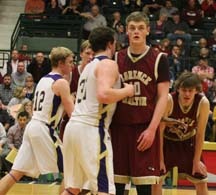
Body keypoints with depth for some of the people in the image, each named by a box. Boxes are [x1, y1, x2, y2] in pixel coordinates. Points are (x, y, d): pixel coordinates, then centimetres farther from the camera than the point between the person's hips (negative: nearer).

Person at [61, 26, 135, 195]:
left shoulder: (89, 66, 23)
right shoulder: (108, 64, -5)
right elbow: (104, 95, -23)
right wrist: (127, 91, -6)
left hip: (74, 125, 9)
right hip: (91, 129, -9)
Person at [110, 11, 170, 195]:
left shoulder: (159, 59, 0)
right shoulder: (117, 59, 9)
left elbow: (163, 97, -3)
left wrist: (152, 129, -12)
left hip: (145, 128, -3)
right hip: (119, 126, 3)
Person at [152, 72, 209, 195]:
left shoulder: (203, 103, -26)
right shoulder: (169, 100, -31)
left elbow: (200, 134, -15)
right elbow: (160, 131, -23)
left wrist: (196, 160, -10)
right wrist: (160, 159, -20)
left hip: (188, 142, 2)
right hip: (167, 141, -2)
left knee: (202, 182, 4)